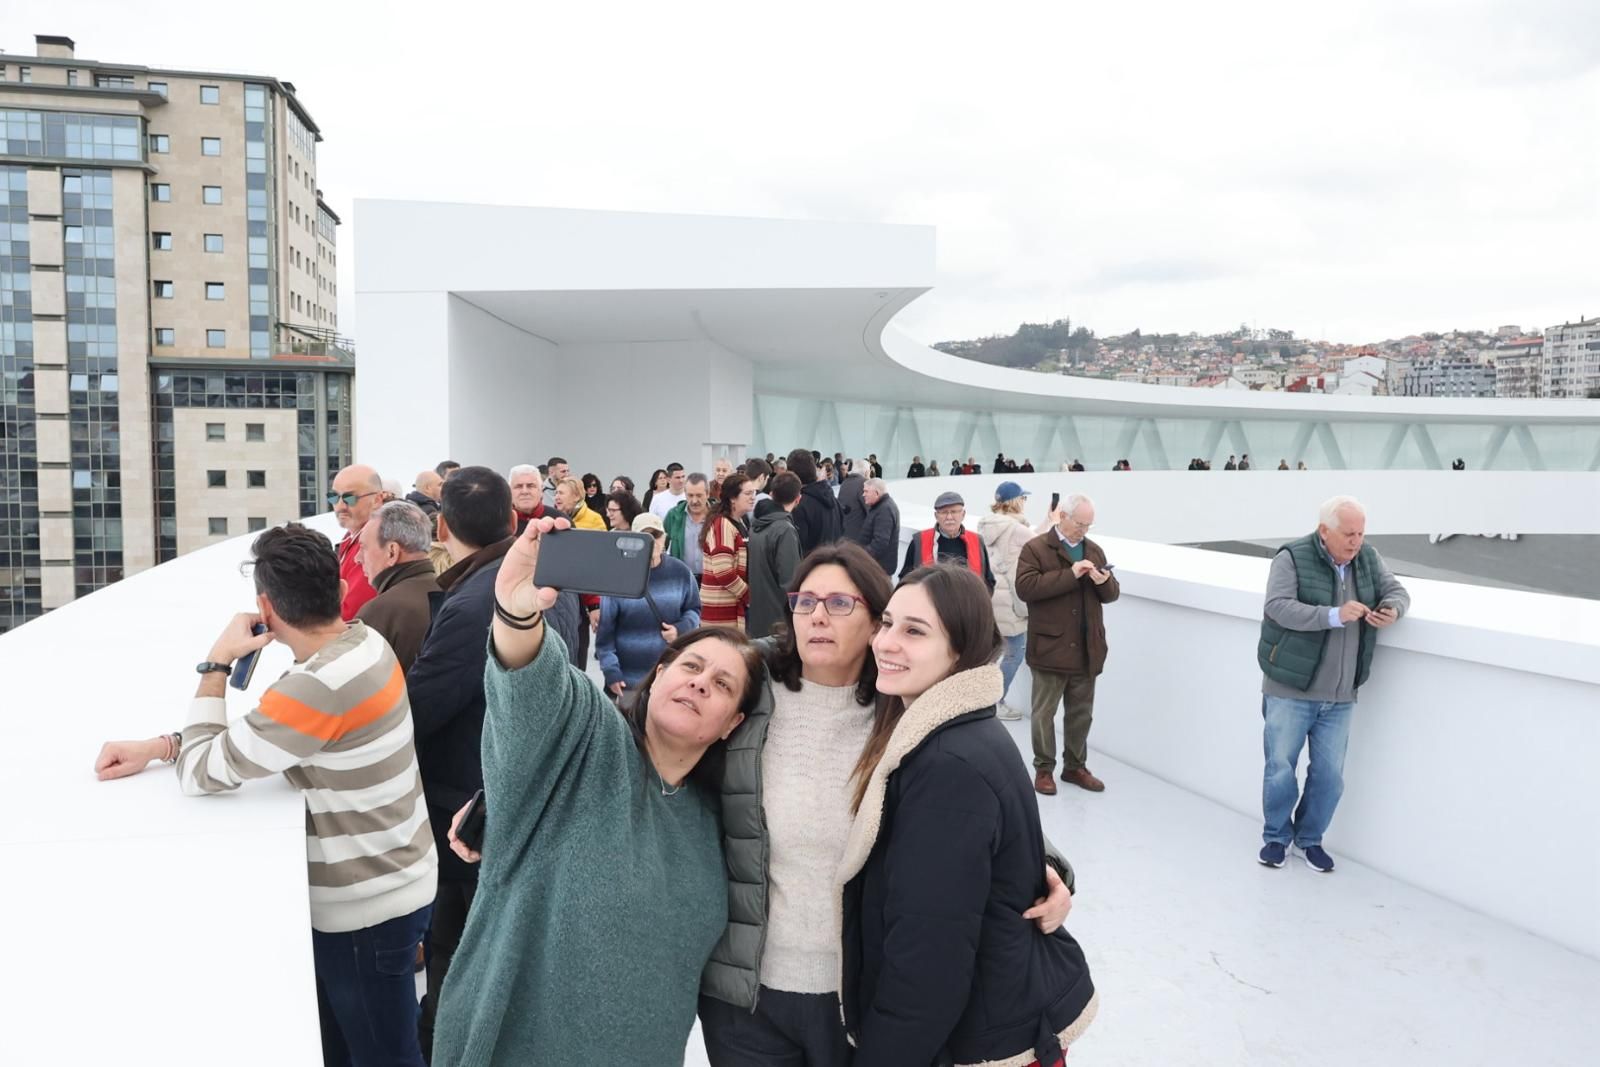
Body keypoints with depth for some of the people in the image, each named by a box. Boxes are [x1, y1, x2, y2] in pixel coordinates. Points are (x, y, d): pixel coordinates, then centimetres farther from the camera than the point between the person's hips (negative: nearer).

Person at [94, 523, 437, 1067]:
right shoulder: (362, 641, -3)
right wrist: (158, 746, -2)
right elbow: (254, 732, 8)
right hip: (385, 883, 8)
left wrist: (217, 663, -12)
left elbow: (199, 772, -20)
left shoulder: (320, 686, -32)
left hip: (368, 907, -8)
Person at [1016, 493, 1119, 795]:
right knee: (1044, 712, 5)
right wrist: (1070, 574, -23)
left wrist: (1104, 582, -11)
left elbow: (1112, 594, 14)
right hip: (1049, 647, -5)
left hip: (1087, 649, 5)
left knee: (1081, 713, 14)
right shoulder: (1035, 548, -6)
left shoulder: (1095, 550, 12)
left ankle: (1075, 766, 28)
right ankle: (1044, 768, 18)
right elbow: (1025, 587, -20)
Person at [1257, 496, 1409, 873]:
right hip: (1290, 690, -4)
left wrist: (1392, 610, -12)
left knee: (1330, 775, 9)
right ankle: (1276, 837, 26)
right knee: (1280, 769, 5)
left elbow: (1397, 591, 12)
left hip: (1340, 696, 5)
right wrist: (1335, 615, -32)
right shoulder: (1292, 558, -12)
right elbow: (1277, 607, -22)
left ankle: (1309, 838, 30)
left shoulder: (1369, 558, 5)